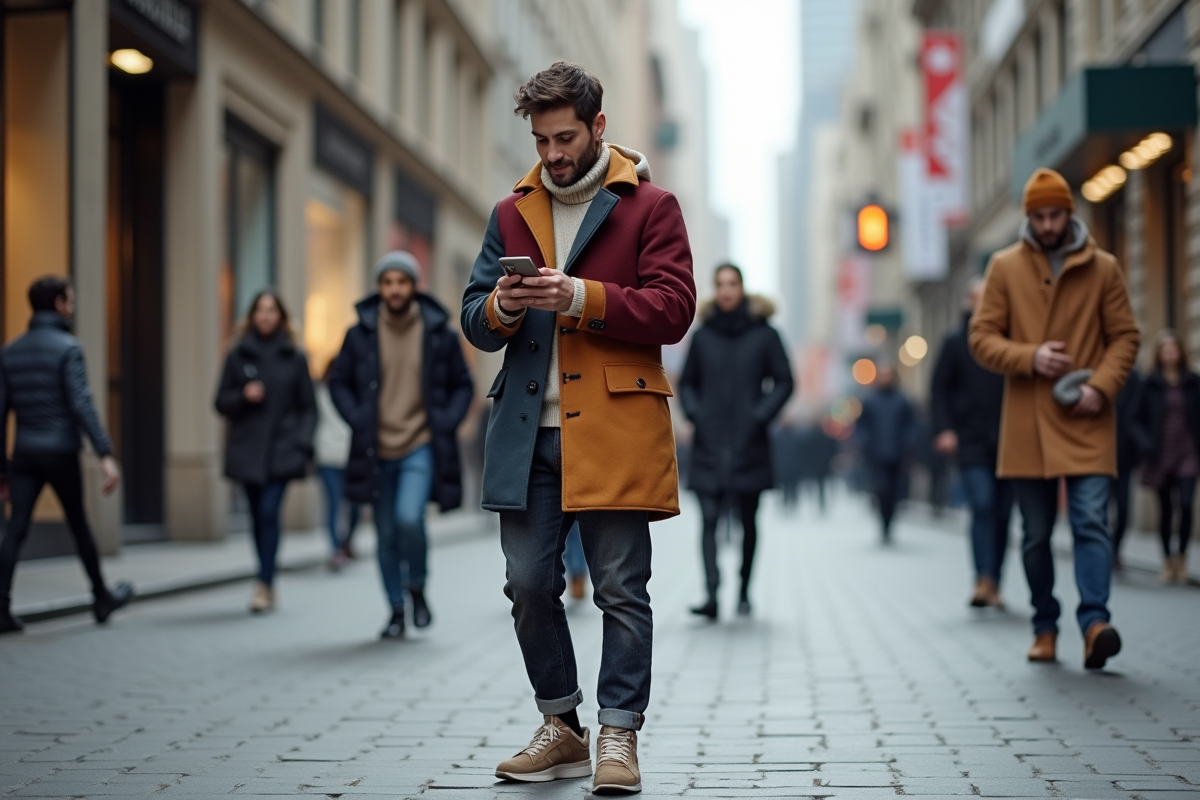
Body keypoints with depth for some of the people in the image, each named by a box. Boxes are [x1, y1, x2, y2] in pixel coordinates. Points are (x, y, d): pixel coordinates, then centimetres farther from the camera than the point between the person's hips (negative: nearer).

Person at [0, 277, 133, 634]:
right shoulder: (67, 347, -9)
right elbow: (82, 404, -18)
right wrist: (105, 455, -21)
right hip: (61, 453, -4)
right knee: (79, 526, 10)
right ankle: (102, 598, 26)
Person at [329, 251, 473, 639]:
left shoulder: (440, 333, -2)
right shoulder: (360, 334, -1)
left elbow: (463, 386, 8)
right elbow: (338, 381, 10)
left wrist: (445, 424, -4)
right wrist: (357, 420, -3)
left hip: (421, 447, -2)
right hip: (377, 451, 2)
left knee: (409, 517, -22)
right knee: (386, 535, 8)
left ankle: (417, 587, 6)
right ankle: (396, 611, 24)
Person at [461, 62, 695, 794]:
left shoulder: (649, 205, 4)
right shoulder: (514, 212, 16)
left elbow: (673, 310, -6)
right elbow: (475, 323, 16)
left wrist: (582, 298, -17)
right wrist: (501, 308, -8)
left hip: (615, 430, -4)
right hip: (529, 431, 5)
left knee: (622, 590, 0)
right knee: (530, 587, 6)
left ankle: (619, 737, 9)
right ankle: (562, 730, 20)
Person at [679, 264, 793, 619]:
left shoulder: (764, 334, 1)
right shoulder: (702, 336, 7)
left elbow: (783, 381, 3)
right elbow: (687, 382, 15)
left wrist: (761, 415, -8)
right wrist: (694, 412, -1)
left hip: (749, 443, -1)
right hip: (710, 445, 1)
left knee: (748, 520, 8)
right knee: (709, 519, -10)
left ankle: (744, 590, 22)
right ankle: (711, 594, -17)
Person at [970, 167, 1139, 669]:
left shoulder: (1102, 268, 4)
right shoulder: (1005, 267, 5)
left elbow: (1125, 337, 6)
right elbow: (981, 338, 4)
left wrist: (1101, 386, -10)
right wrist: (1029, 357, -13)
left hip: (1086, 421, -1)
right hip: (1027, 424, 1)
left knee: (1091, 521, -14)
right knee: (1036, 534, 8)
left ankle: (1094, 621, -20)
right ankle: (1045, 627, 19)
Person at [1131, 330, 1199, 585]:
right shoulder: (1151, 383, 2)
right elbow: (1138, 418, 5)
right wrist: (1146, 442, -10)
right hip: (1161, 456, 0)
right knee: (1165, 509, 6)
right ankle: (1168, 559, 17)